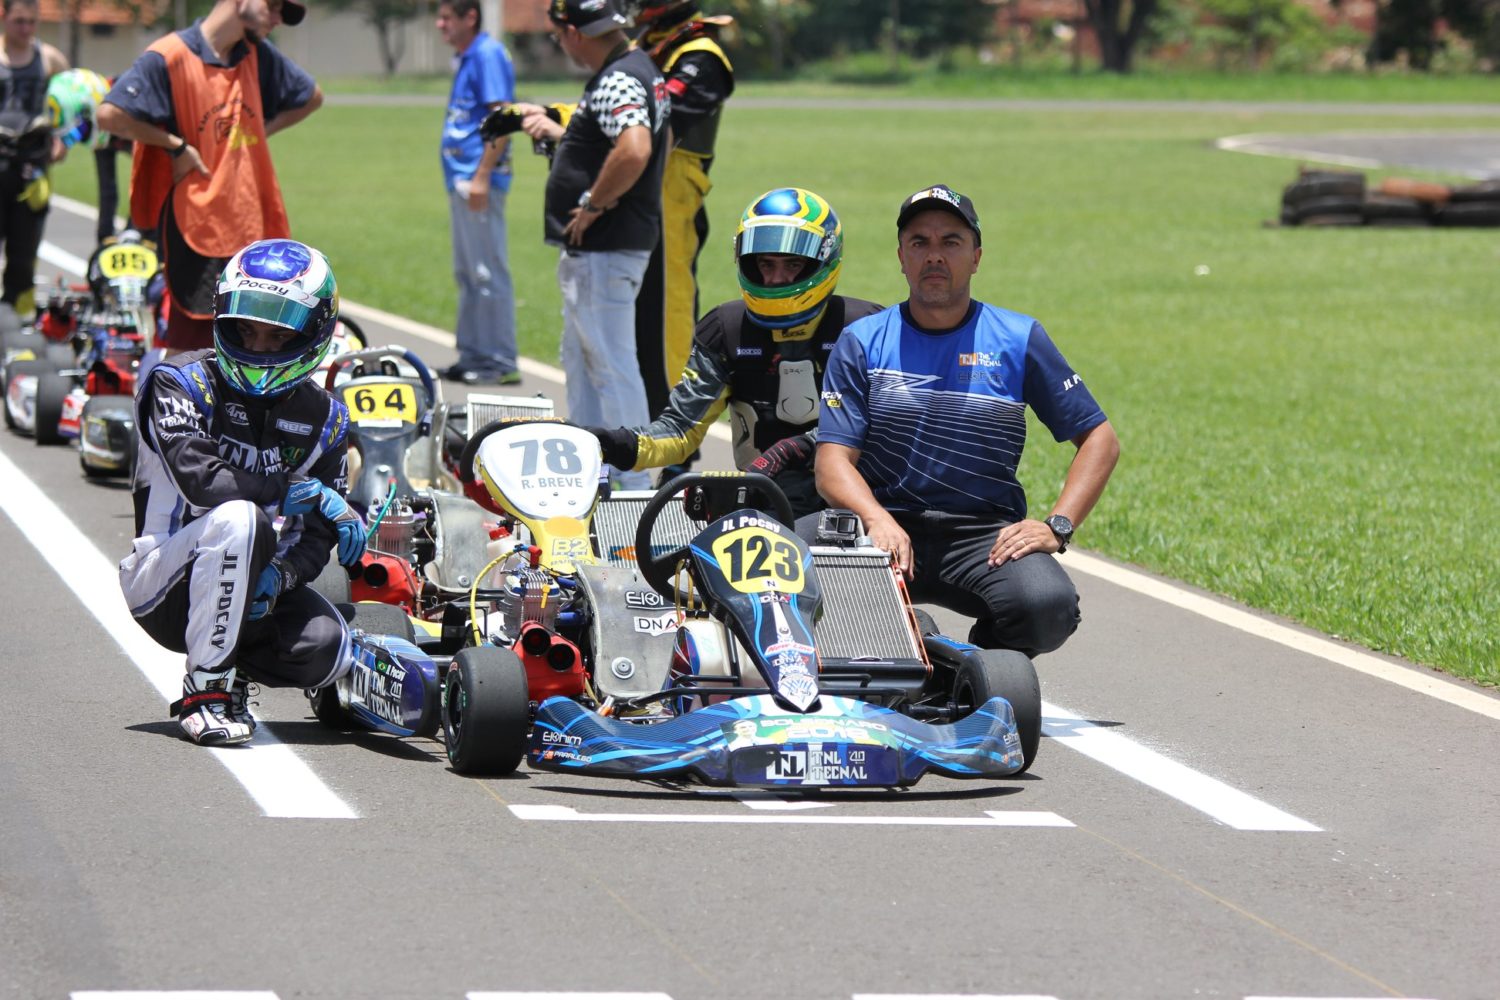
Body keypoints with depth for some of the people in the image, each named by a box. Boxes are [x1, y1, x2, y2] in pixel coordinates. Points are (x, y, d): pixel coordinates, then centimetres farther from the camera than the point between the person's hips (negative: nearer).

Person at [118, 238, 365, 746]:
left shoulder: (321, 418, 5)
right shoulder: (182, 384, -11)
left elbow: (318, 534, 1)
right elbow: (201, 481, -26)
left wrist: (278, 576, -21)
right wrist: (300, 490, -22)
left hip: (247, 584, 5)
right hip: (164, 587, -5)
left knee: (326, 650, -24)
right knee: (239, 518, -36)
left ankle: (233, 666, 10)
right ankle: (206, 689, -27)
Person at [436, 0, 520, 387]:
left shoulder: (488, 54, -12)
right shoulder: (466, 58, 17)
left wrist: (481, 177, -23)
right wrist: (462, 179, 19)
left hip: (478, 178, -11)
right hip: (461, 180, 11)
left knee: (487, 272, -8)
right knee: (468, 273, 15)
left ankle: (501, 363, -5)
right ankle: (473, 355, 23)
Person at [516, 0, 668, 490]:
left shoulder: (617, 81, -20)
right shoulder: (640, 68, 13)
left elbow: (633, 151, -37)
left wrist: (593, 205, -25)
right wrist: (555, 131, 33)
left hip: (604, 251, -11)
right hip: (591, 250, 11)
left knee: (613, 366, -7)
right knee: (581, 360, 21)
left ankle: (636, 483, -4)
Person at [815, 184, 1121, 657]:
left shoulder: (1019, 339, 8)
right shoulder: (861, 343, 8)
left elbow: (1099, 439, 8)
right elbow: (833, 462, -1)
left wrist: (1057, 526, -8)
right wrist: (877, 520, -23)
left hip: (986, 533, 1)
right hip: (888, 525, -1)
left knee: (1048, 606, -31)